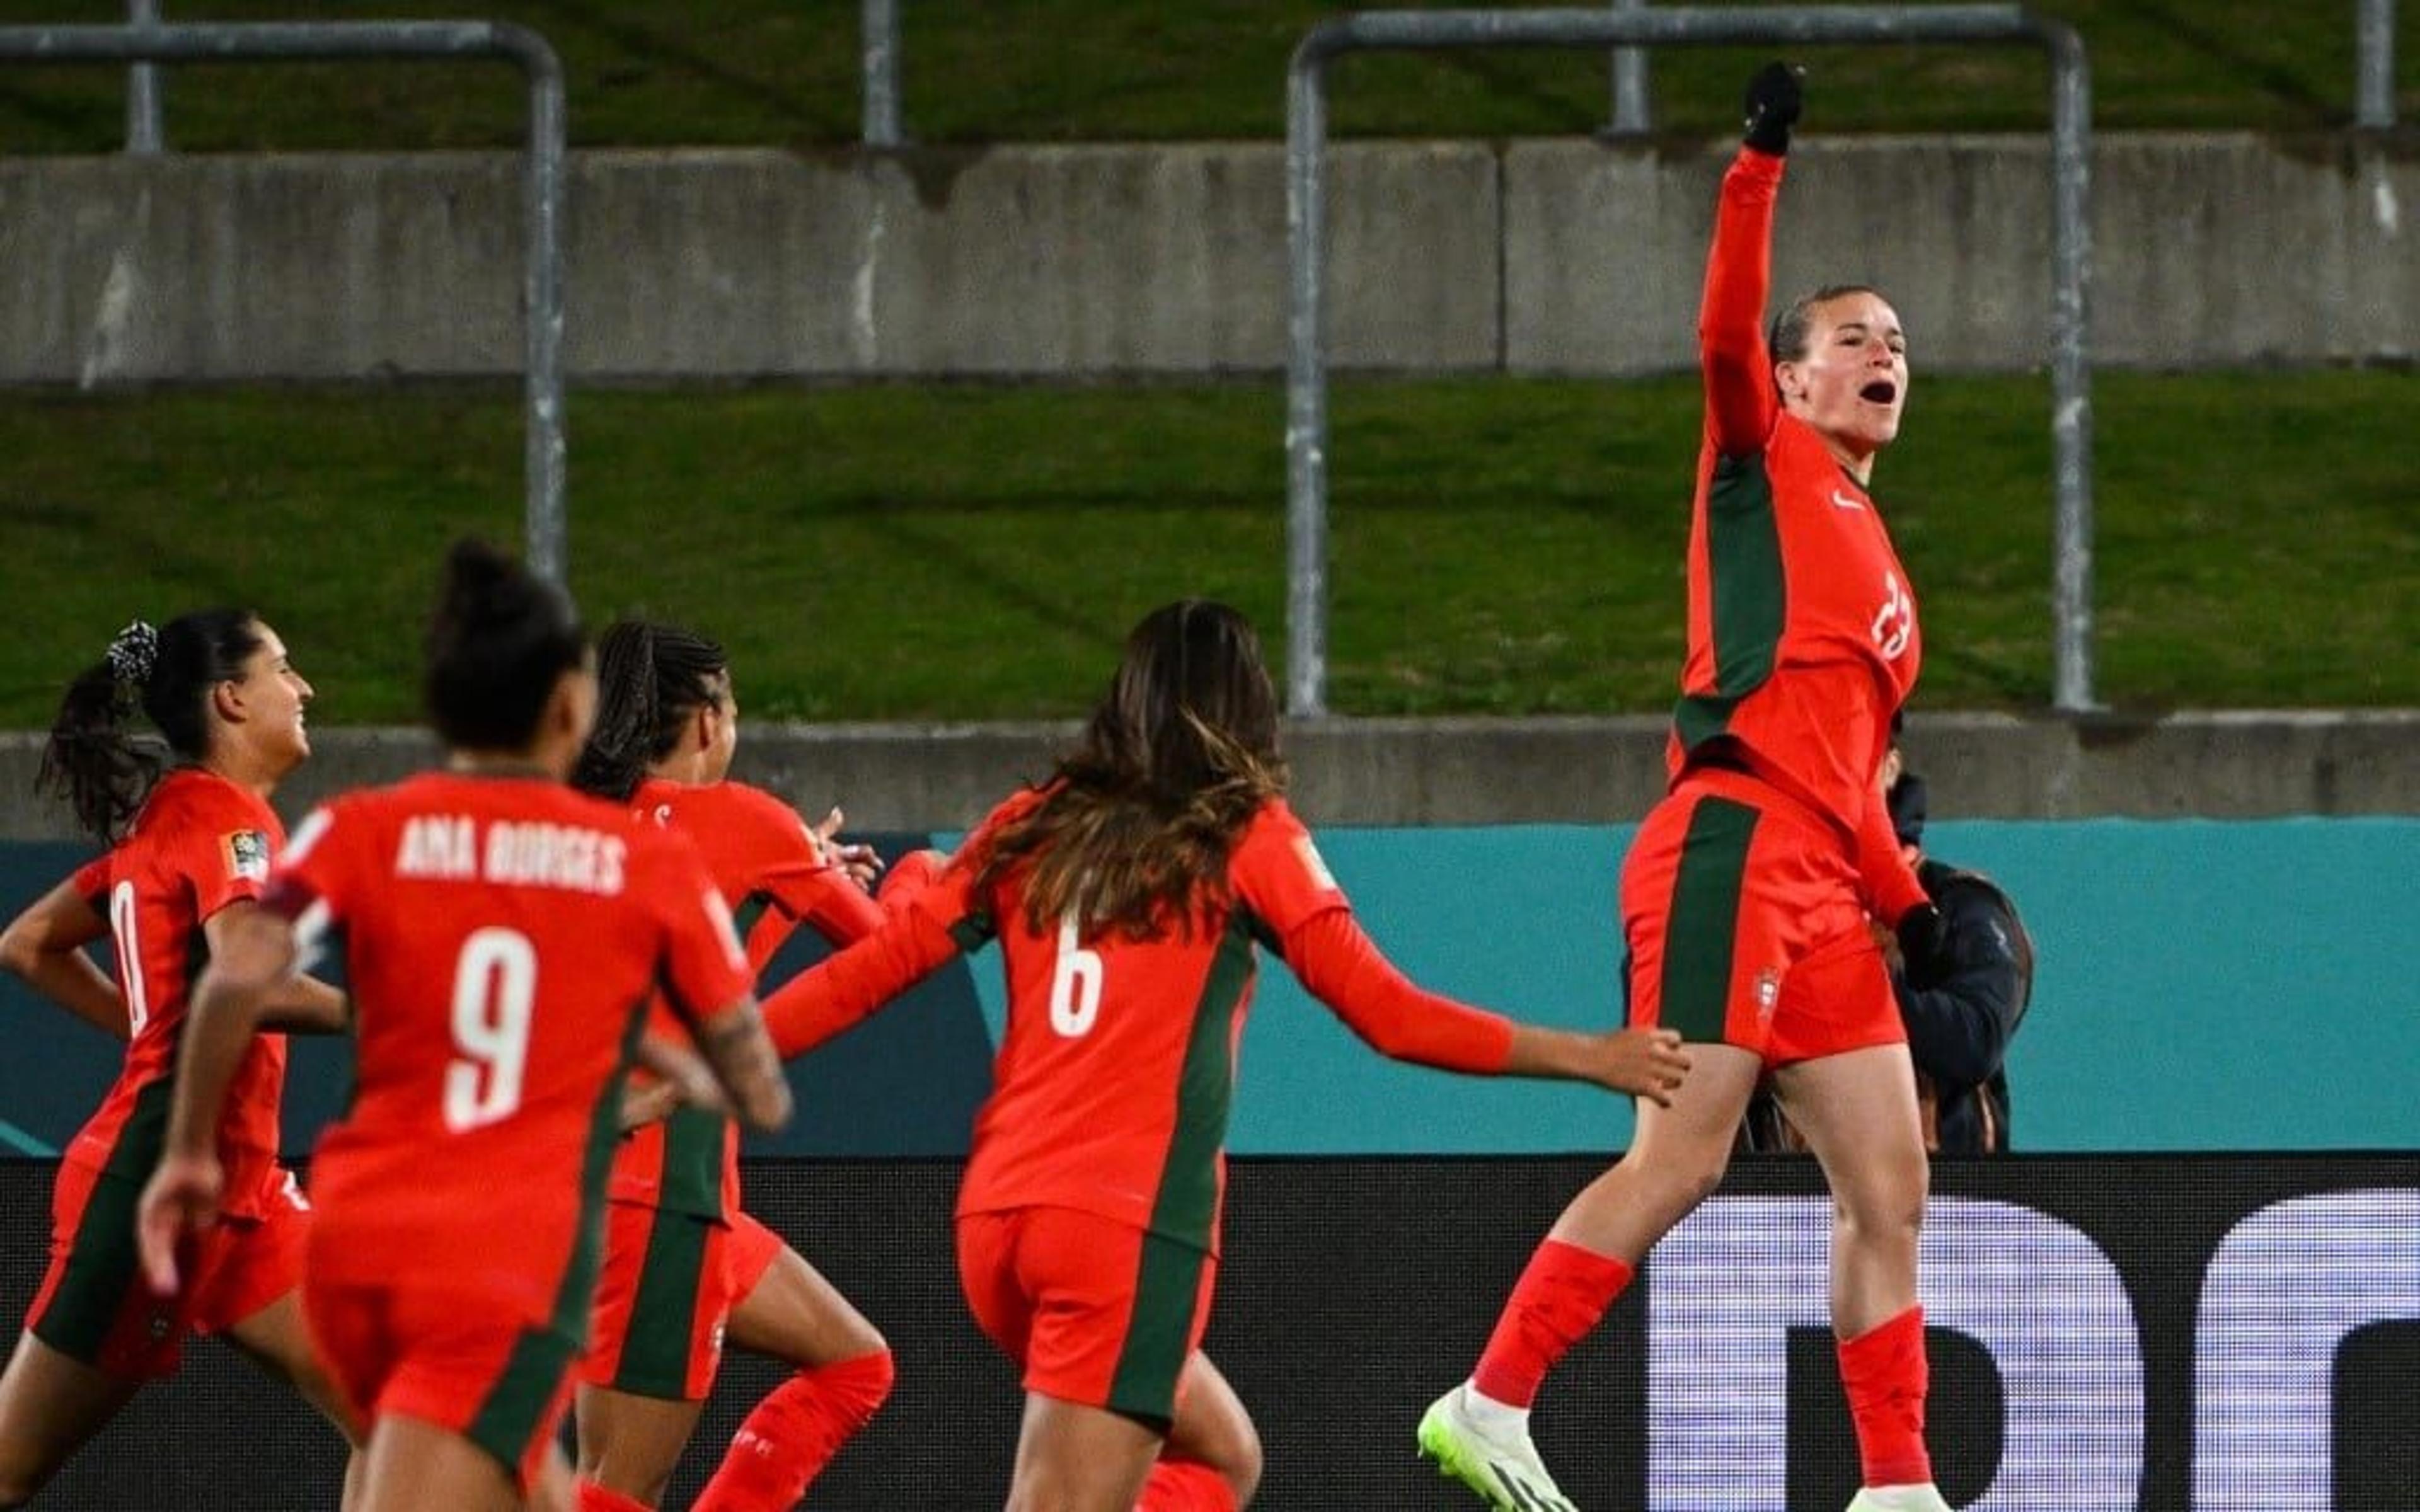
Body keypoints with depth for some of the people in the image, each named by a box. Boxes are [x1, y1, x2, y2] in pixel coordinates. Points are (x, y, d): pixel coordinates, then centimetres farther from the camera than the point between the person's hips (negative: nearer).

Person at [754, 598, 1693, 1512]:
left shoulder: (1034, 828, 13)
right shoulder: (1248, 838, 2)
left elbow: (867, 974, 11)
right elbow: (1389, 1016, -1)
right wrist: (1590, 1059, 6)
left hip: (994, 1222, 6)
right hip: (1130, 1232, -6)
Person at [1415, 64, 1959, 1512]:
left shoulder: (1878, 561, 26)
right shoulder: (1765, 461, 7)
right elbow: (1728, 330, -12)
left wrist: (1907, 900, 18)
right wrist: (1760, 169, -20)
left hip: (1824, 891, 8)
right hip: (1731, 848, -8)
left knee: (1889, 1188, 5)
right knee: (1679, 1161, -15)